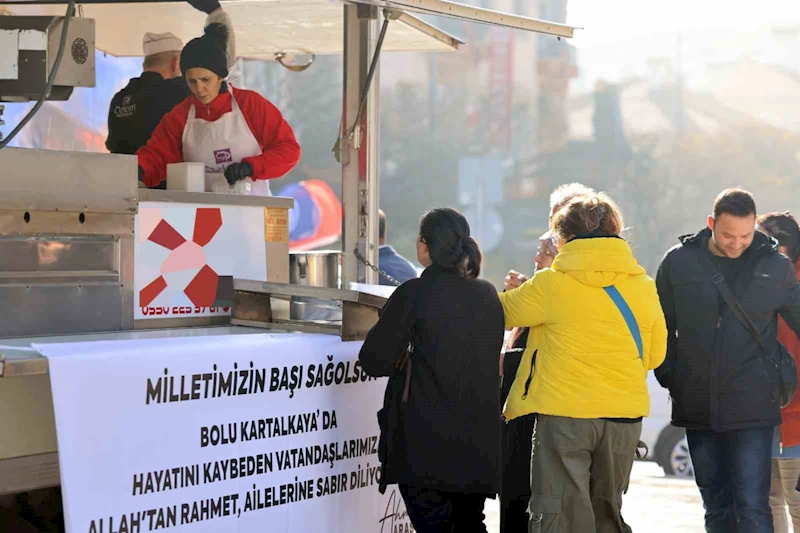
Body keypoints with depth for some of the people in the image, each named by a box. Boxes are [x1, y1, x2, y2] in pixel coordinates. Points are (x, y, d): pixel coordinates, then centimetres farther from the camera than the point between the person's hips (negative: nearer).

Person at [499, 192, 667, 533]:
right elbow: (655, 354, 13)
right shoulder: (644, 287, 4)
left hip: (564, 414, -4)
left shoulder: (551, 284, -8)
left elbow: (502, 312, 6)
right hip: (625, 415, 4)